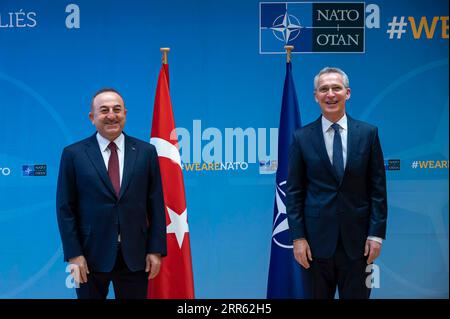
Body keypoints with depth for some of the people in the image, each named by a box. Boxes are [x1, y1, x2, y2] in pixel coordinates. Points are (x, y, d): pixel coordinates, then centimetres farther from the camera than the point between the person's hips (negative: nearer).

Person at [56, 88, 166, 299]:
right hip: (91, 255, -1)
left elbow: (156, 204, 4)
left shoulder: (146, 152, 4)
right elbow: (65, 208, -1)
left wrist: (156, 250, -1)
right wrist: (73, 254, -7)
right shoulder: (73, 154, 0)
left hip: (135, 255, 1)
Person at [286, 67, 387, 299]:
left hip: (357, 239, 0)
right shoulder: (302, 138, 0)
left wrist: (377, 234, -3)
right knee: (319, 296, 10)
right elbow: (294, 191, 1)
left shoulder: (368, 133, 1)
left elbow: (378, 188, 2)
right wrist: (298, 237, -5)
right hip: (317, 238, 0)